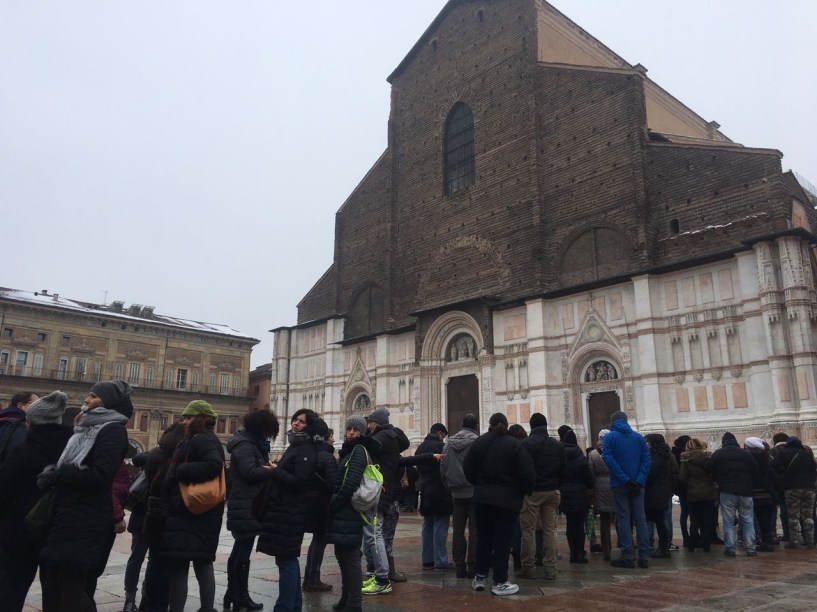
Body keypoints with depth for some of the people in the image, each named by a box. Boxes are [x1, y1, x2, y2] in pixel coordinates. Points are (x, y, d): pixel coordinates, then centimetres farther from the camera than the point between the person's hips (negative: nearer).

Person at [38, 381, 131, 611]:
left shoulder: (113, 430, -9)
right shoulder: (87, 429, 19)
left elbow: (99, 475, -19)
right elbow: (71, 468, 16)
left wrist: (56, 475, -12)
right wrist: (52, 473, -5)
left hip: (86, 523, -8)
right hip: (65, 517, 8)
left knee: (72, 591, -4)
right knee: (53, 586, 12)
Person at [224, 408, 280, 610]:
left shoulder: (250, 443, 17)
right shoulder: (245, 445, -15)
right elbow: (249, 472, -25)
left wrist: (268, 467, -4)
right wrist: (272, 470, -14)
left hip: (244, 505, 11)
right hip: (246, 506, -11)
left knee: (239, 550, 16)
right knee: (244, 551, -3)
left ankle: (232, 593, 25)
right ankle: (241, 596, 5)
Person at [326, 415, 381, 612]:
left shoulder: (359, 450, -12)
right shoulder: (349, 450, 17)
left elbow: (351, 483, -21)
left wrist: (332, 505, -14)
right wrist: (333, 505, 9)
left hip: (348, 513, -9)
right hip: (343, 512, 9)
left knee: (350, 557, -5)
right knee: (342, 555, 16)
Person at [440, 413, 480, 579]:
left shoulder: (449, 443, 6)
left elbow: (442, 467, 7)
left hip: (456, 493, 4)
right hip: (475, 492, -4)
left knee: (458, 530, 9)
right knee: (474, 530, 2)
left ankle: (459, 566, 12)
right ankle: (472, 566, 2)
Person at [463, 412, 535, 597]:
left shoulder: (479, 442, 2)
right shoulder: (515, 444, -9)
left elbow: (468, 469, 4)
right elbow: (528, 473, -13)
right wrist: (525, 491, 5)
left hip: (482, 498, 4)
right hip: (508, 499, -3)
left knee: (483, 537, 14)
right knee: (502, 540, 1)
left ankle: (479, 577, 19)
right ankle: (500, 582, 5)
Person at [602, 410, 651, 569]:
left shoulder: (610, 437, -1)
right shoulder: (639, 437, 10)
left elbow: (608, 459, -14)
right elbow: (646, 459, 0)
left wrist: (625, 479, -15)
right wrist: (639, 480, -9)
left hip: (620, 485, -3)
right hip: (637, 485, 3)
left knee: (623, 520, 1)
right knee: (640, 519, 7)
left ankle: (627, 557, 2)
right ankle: (644, 557, 8)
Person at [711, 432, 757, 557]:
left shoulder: (717, 454, 3)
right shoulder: (745, 453, 6)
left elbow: (714, 474, 4)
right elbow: (755, 473, 6)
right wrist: (750, 487, 16)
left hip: (727, 492, -1)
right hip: (745, 491, 1)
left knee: (728, 521, 3)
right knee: (748, 521, 8)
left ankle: (730, 548, 1)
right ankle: (750, 549, 6)